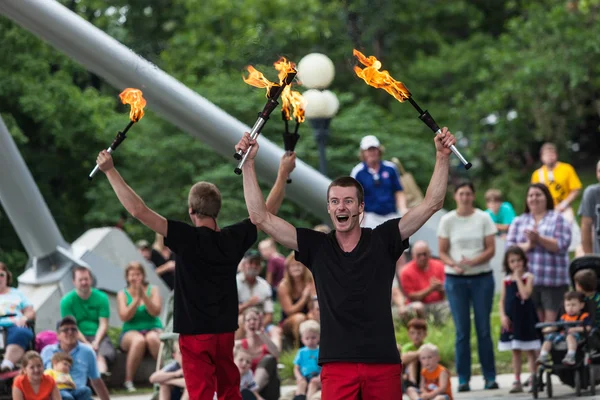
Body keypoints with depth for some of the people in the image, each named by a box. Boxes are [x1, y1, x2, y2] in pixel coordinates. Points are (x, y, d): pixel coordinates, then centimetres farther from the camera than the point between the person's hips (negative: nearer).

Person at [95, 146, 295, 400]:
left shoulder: (187, 239, -15)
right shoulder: (234, 239, -1)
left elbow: (138, 210, -19)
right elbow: (268, 210, 15)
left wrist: (109, 171, -14)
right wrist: (283, 173, 27)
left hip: (195, 333, -5)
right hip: (226, 331, 5)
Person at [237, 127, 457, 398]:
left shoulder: (383, 240, 4)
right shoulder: (316, 247, 6)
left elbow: (432, 204, 1)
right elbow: (261, 218, 3)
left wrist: (442, 157, -7)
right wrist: (248, 163, -1)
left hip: (384, 365, 0)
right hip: (337, 367, 0)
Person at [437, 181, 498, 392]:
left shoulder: (483, 218, 2)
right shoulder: (447, 220, 4)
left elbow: (491, 249, -1)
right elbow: (442, 251, 4)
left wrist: (473, 261, -18)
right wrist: (454, 264, -16)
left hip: (482, 277, 0)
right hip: (455, 279, 0)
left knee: (484, 328, 1)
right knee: (461, 330, 1)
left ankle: (490, 376, 6)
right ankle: (463, 378, 4)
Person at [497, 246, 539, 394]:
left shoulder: (528, 277, -4)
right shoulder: (506, 280, 7)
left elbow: (525, 295, -20)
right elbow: (502, 301, 7)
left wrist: (518, 278, -15)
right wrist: (502, 315, -7)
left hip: (525, 318, -4)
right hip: (511, 319, 4)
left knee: (530, 351, 1)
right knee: (515, 352, 10)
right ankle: (517, 381, 14)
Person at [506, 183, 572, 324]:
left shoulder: (558, 219, 6)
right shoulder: (519, 221, 16)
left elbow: (562, 244, -7)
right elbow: (510, 246, 5)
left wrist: (539, 239, -18)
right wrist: (527, 245, -13)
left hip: (553, 281, -3)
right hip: (527, 280, 3)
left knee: (551, 321, -7)